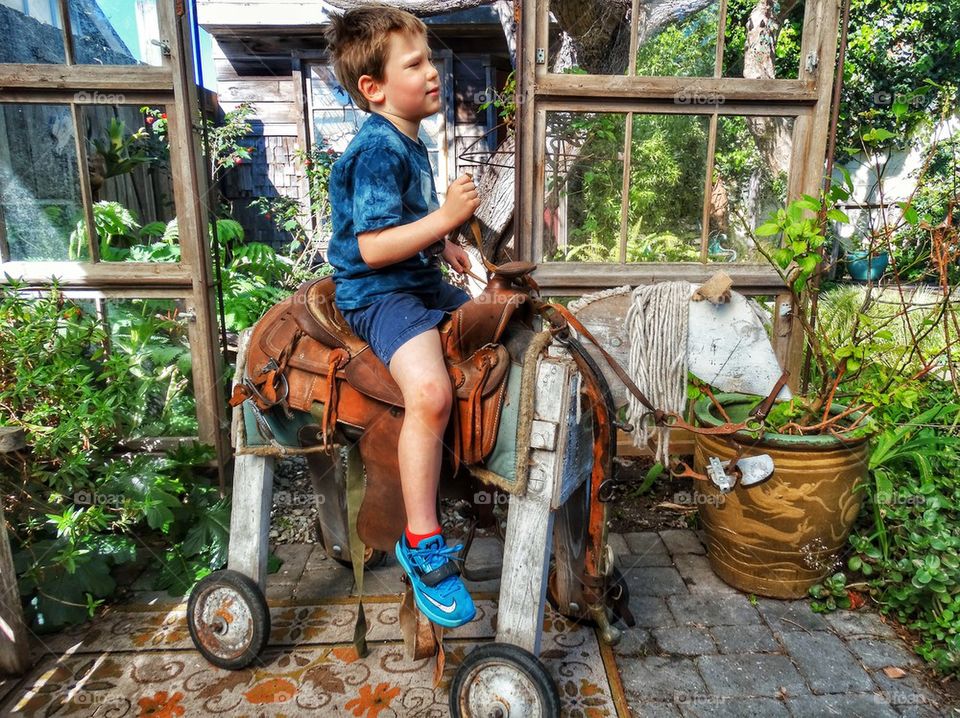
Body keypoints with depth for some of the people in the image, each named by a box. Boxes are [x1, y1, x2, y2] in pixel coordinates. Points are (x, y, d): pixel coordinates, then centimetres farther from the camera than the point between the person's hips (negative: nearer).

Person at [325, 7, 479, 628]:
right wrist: (445, 217, -27)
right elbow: (372, 247, -24)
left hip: (422, 282, 10)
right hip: (377, 293, -10)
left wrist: (442, 246, 17)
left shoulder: (411, 142, 15)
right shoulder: (378, 149, -15)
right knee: (430, 391, -34)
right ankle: (423, 543, -18)